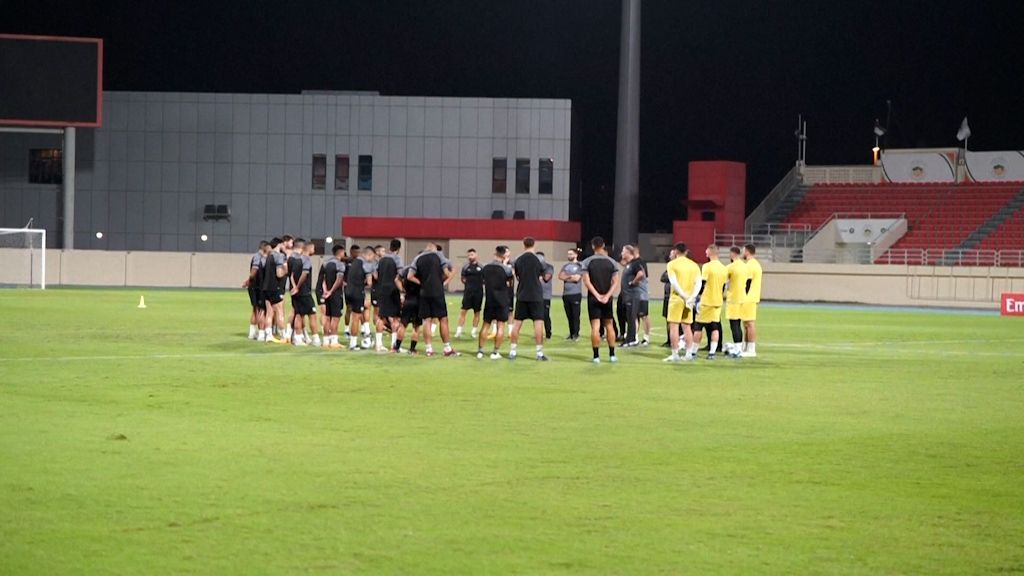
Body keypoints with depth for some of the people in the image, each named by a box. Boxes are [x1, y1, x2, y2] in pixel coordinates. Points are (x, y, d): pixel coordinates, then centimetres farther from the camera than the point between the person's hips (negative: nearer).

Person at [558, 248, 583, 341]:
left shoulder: (580, 266, -1)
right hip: (566, 294, 6)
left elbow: (577, 278, -12)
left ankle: (576, 334, -6)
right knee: (569, 315, 8)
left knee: (575, 315, -8)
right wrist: (571, 276, -6)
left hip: (575, 294, -6)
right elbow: (560, 276, 3)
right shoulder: (565, 266, 17)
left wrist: (566, 277, -1)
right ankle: (571, 334, 14)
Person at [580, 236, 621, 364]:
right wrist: (607, 296, -9)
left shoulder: (587, 262, -3)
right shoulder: (611, 262, 2)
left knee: (595, 327, -3)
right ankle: (612, 355, 13)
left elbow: (587, 281, -11)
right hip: (607, 298, 2)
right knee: (609, 326, 12)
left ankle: (596, 356, -4)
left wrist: (597, 295, -12)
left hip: (593, 298, -2)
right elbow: (616, 282, -4)